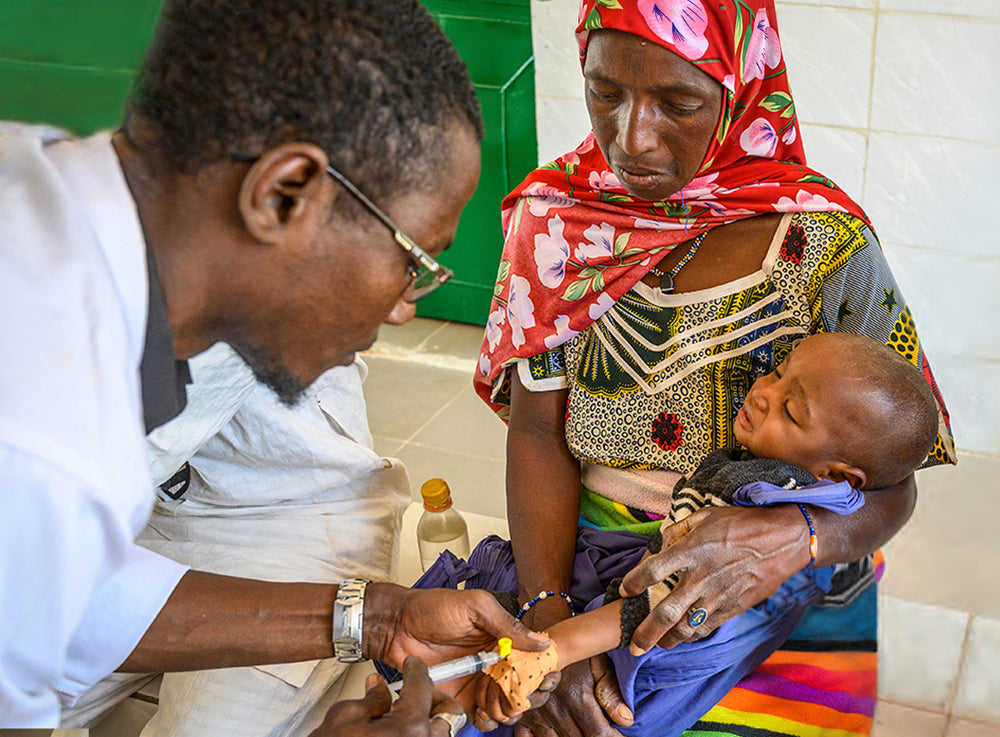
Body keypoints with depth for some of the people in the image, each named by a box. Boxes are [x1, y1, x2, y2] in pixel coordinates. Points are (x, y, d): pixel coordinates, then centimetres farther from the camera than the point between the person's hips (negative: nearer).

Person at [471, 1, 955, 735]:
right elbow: (537, 433, -7)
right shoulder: (554, 215, -5)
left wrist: (794, 538, -31)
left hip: (783, 600, -1)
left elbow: (891, 487, -9)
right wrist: (550, 621, -20)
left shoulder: (822, 247, -14)